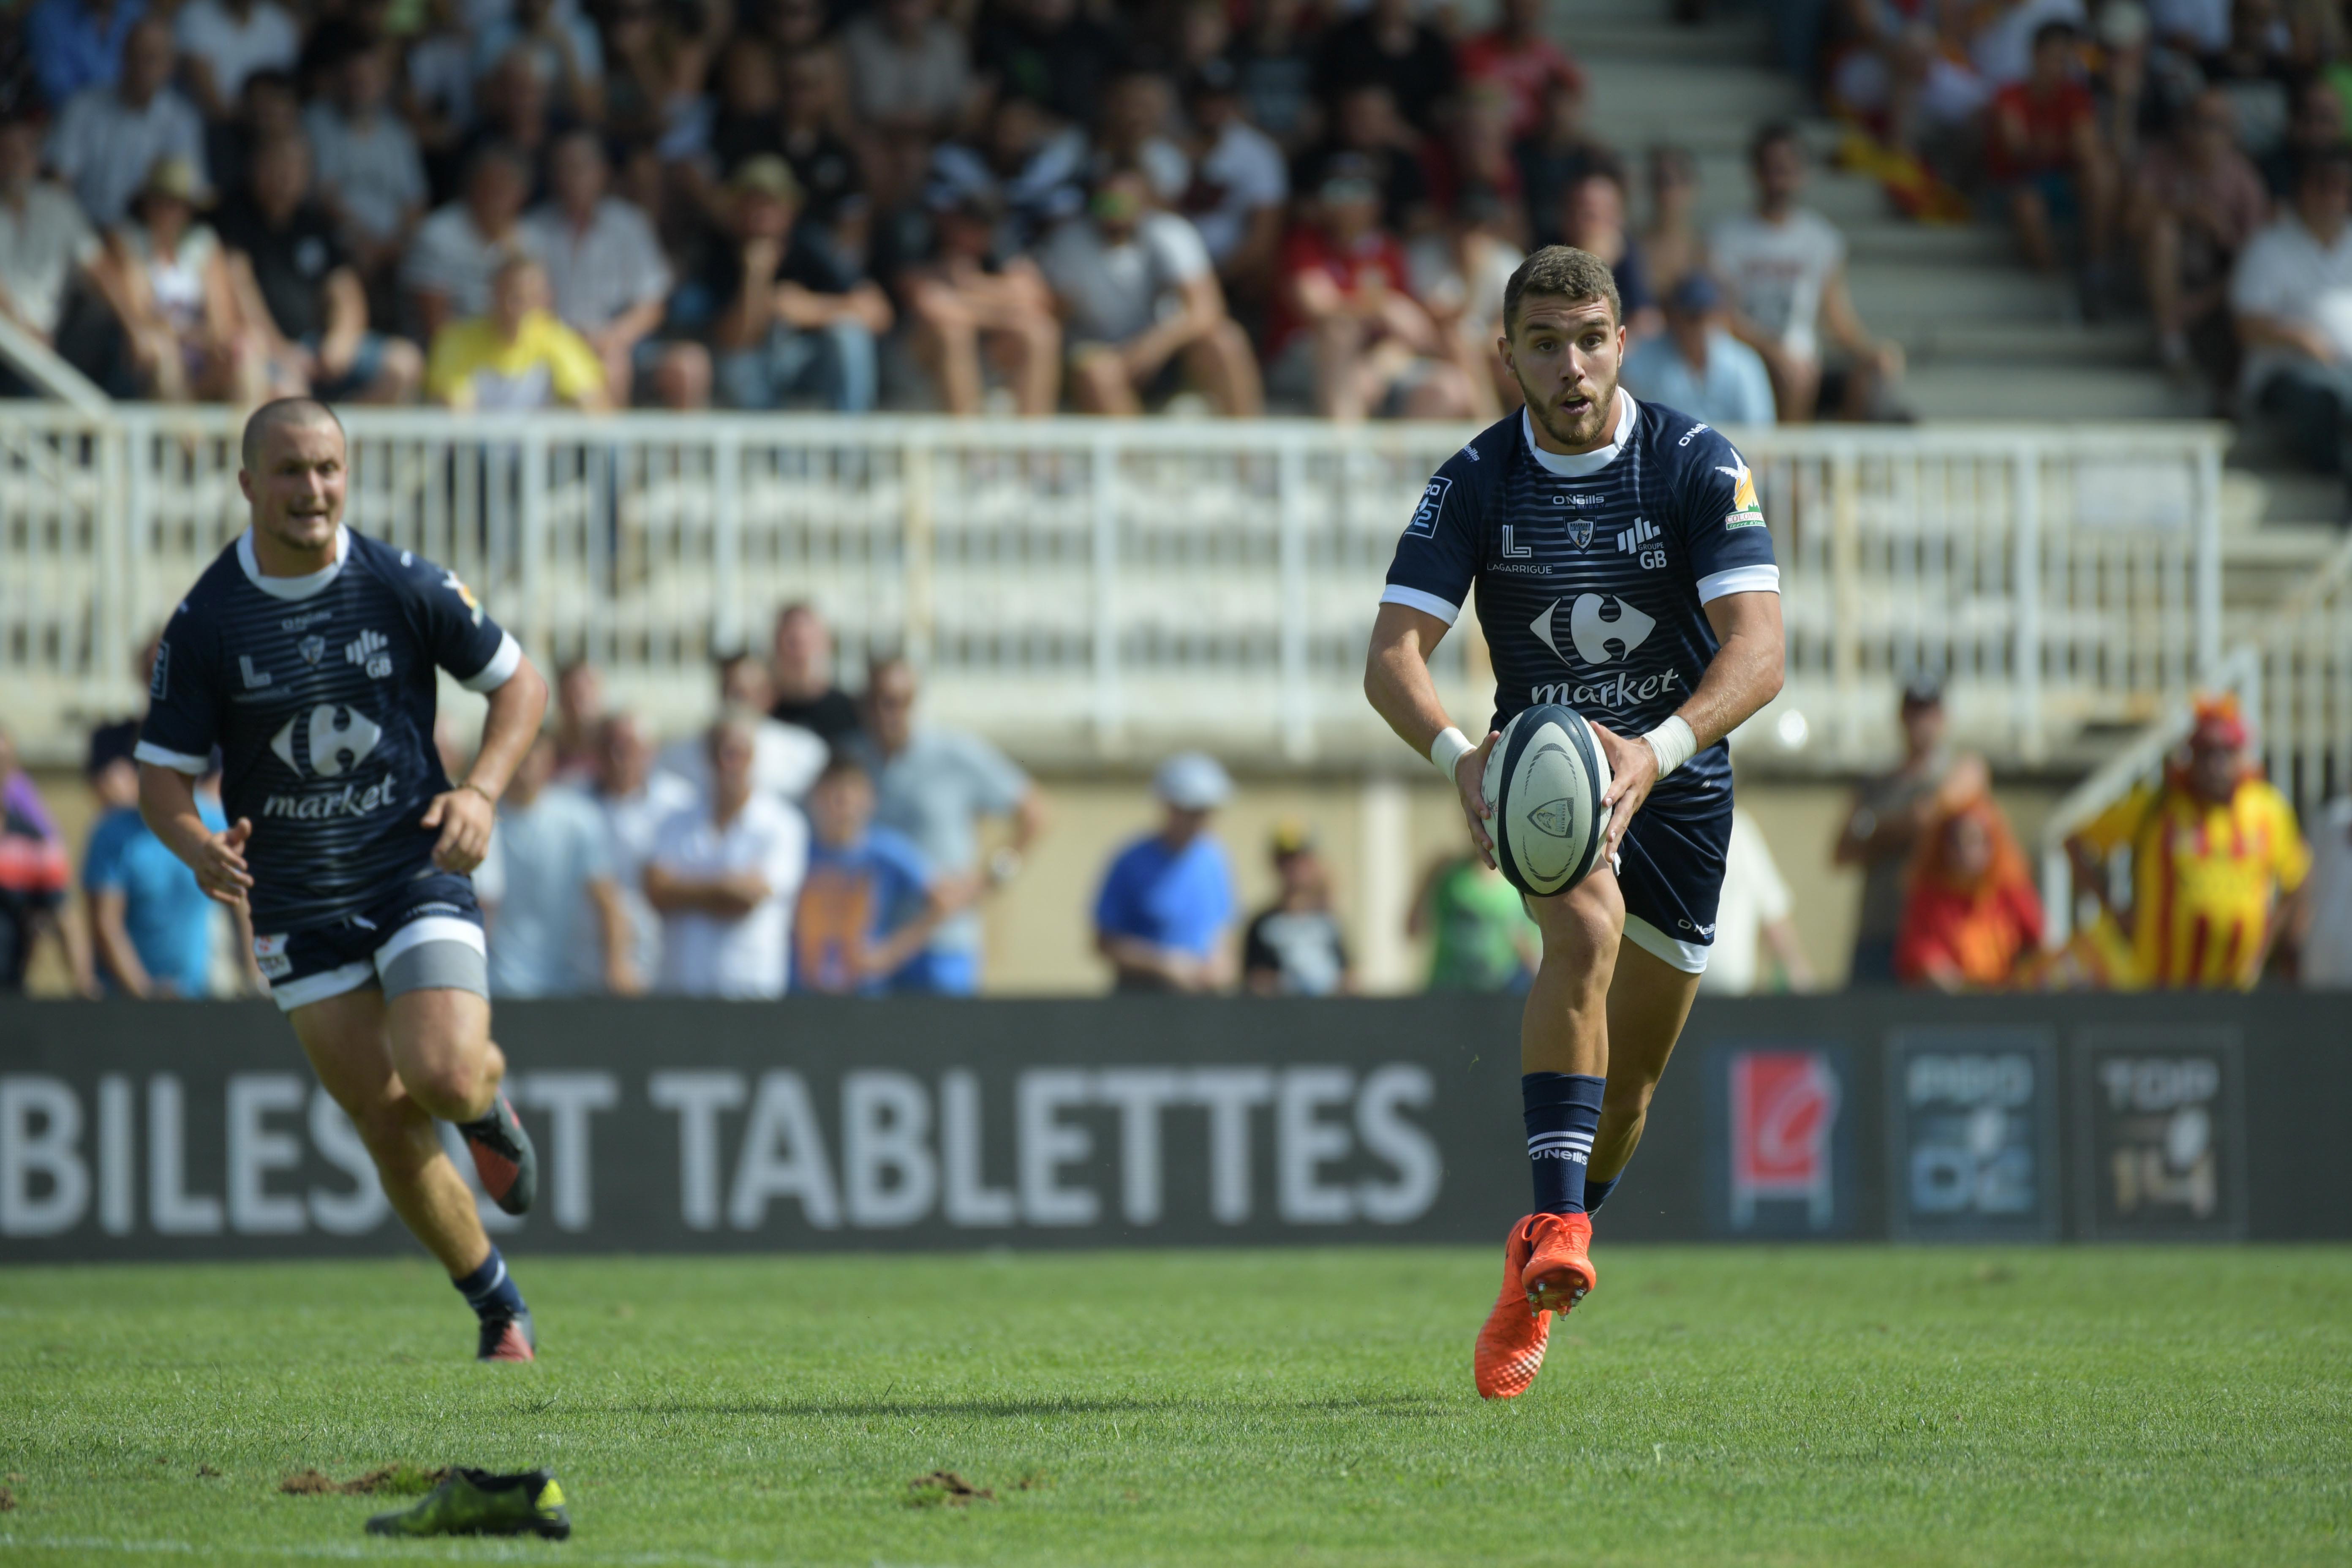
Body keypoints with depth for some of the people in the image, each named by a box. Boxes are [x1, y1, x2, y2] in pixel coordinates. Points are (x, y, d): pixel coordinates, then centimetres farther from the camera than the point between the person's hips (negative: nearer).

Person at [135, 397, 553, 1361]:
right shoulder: (205, 621, -7)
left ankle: (488, 1105, 16)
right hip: (297, 908, 1)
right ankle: (503, 1312, 19)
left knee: (443, 1077, -23)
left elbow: (519, 684, 5)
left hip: (418, 873, -1)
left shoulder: (403, 587, -7)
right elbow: (161, 774, -2)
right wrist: (198, 847, -25)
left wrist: (482, 792, -11)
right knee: (387, 1127, 0)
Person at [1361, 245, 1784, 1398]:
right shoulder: (1476, 482, -11)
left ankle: (1533, 1286, 31)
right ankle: (1558, 1226, -40)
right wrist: (1454, 754, -41)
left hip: (1677, 775, 1)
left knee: (1631, 1075, 8)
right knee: (1587, 926, -34)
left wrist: (1659, 749, -46)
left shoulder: (1700, 467, -16)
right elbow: (1392, 655, -19)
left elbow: (1758, 651, -27)